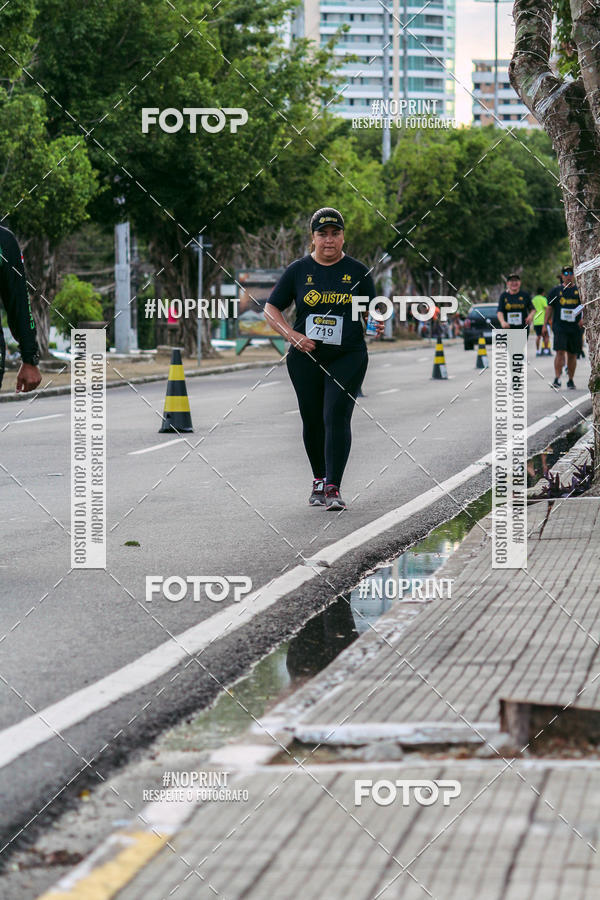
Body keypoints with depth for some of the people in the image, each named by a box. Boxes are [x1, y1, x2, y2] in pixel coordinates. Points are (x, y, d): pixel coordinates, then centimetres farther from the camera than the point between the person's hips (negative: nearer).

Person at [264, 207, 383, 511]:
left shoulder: (357, 271, 4)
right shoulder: (298, 270, 4)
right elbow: (271, 308, 6)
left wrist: (377, 325, -14)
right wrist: (292, 336, -9)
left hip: (348, 357, -2)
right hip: (306, 357, 2)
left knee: (336, 417, -14)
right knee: (312, 421, 9)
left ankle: (333, 488, -17)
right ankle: (319, 479, 29)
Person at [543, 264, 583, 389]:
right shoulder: (556, 290, 7)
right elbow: (549, 308, 10)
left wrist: (583, 318, -12)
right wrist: (545, 325, 4)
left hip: (575, 328, 1)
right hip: (559, 326, -1)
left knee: (572, 354, 7)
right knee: (560, 352, -15)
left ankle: (571, 380, 17)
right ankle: (557, 378, -18)